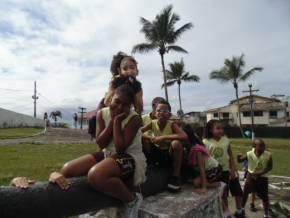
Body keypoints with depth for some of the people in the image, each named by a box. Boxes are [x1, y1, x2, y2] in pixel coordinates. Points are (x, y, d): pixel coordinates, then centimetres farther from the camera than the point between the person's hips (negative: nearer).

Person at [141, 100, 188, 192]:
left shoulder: (172, 124, -16)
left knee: (176, 143, -32)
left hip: (169, 154, -1)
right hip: (156, 153, 1)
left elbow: (184, 136, -32)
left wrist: (164, 137, -34)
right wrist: (150, 137, -33)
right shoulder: (152, 123, -10)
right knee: (144, 139, -21)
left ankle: (176, 175, -16)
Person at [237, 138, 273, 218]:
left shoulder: (268, 155, -20)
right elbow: (240, 160, -6)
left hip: (262, 177, 0)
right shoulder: (249, 154, -19)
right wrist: (239, 157, -31)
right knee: (245, 193, 9)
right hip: (251, 175, 0)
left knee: (265, 197, 10)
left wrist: (260, 173, -19)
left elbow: (270, 167, -9)